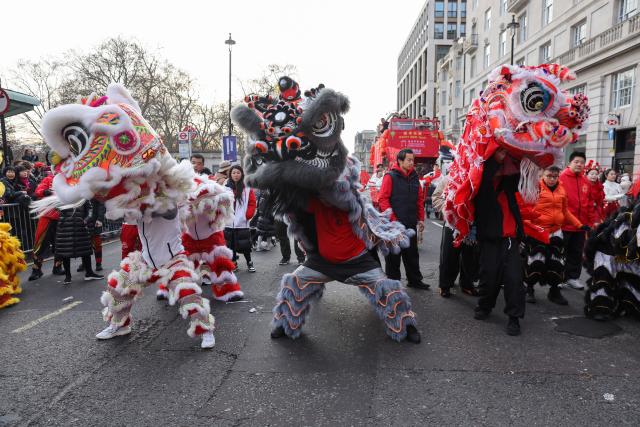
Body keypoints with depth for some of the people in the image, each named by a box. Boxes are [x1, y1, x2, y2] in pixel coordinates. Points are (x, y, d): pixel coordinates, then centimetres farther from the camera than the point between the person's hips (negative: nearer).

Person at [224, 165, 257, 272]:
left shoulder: (247, 189, 1)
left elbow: (252, 204, 1)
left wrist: (247, 216, -7)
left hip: (242, 223, -2)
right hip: (228, 223, 2)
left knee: (244, 245, 1)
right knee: (230, 244, 9)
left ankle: (249, 263, 17)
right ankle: (234, 263, 24)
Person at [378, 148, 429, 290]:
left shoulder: (414, 178, 10)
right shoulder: (390, 177, -8)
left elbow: (420, 199, 15)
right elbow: (383, 199, -12)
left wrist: (421, 219, 9)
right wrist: (393, 219, -17)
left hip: (411, 224, 6)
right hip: (395, 224, -6)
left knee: (412, 253, 14)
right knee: (394, 254, 5)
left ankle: (414, 280, 25)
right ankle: (393, 281, 16)